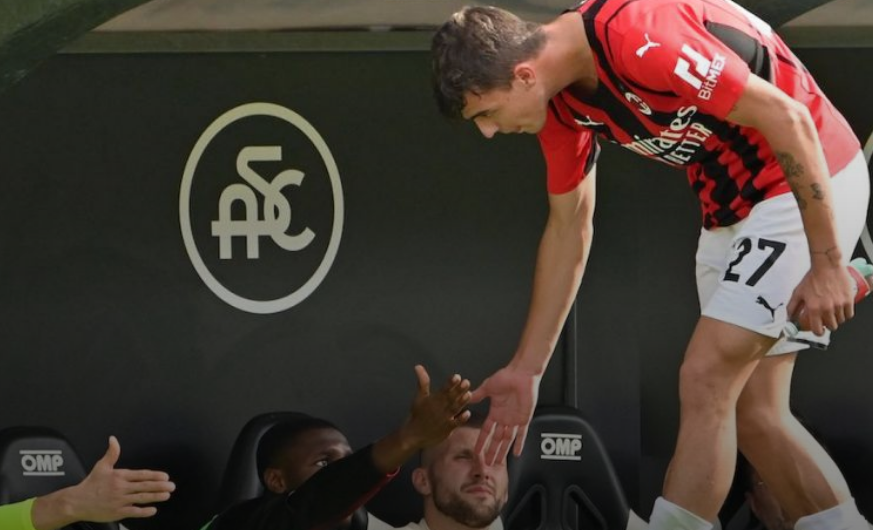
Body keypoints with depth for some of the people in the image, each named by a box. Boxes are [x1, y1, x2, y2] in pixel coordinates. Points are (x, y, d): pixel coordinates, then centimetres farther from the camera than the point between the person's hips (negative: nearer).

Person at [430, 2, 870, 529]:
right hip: (733, 204, 9)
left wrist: (827, 263, -22)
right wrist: (527, 368, 14)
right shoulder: (562, 101, 0)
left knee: (706, 381, -12)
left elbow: (786, 116, -26)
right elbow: (569, 228, 13)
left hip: (808, 182, -9)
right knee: (750, 410, 9)